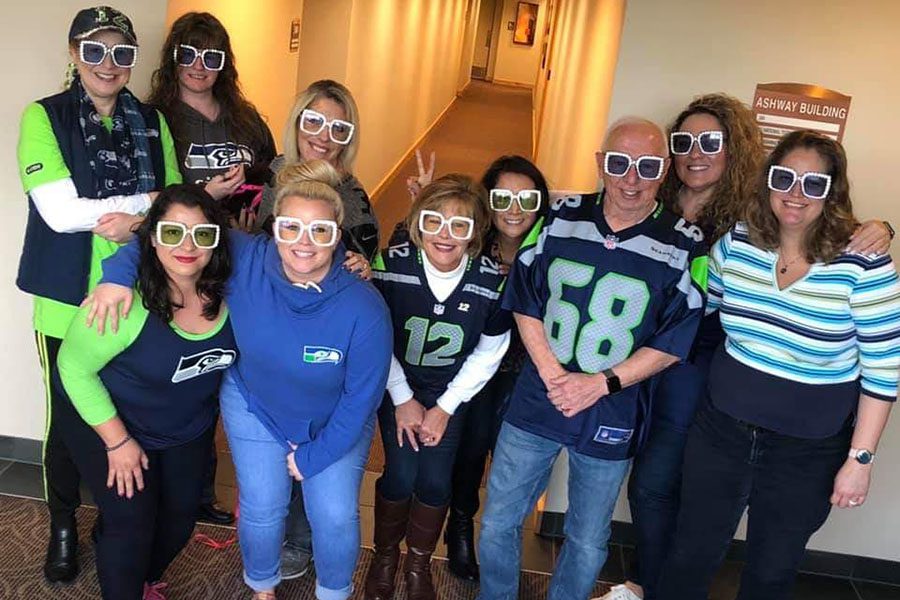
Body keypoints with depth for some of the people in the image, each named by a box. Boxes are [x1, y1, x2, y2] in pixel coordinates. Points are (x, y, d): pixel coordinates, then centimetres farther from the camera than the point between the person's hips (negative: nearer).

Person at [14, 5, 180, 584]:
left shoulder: (152, 122, 8)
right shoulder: (44, 117, -3)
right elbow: (60, 212, -14)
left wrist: (139, 223, -17)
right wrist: (146, 199, -13)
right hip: (69, 300, -2)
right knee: (69, 418, 9)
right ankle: (63, 527, 32)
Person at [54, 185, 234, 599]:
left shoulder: (225, 290, -20)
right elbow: (74, 367, -22)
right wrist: (117, 441, -18)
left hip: (189, 428, 5)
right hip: (109, 421, -5)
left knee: (180, 517, 17)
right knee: (131, 526, -3)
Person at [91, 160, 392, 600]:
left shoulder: (364, 309, -32)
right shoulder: (243, 260, -28)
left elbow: (361, 397, -20)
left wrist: (313, 457, -12)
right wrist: (118, 275, -28)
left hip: (336, 423, -1)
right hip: (255, 405, 2)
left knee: (335, 516, -1)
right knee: (262, 509, 3)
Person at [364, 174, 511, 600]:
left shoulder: (492, 281, -21)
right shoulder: (392, 264, -23)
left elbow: (488, 354, -7)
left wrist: (445, 408, -8)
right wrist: (403, 400, -8)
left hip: (452, 393, 1)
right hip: (398, 386, 0)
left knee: (436, 482, -2)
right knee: (400, 477, -7)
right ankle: (384, 558, 23)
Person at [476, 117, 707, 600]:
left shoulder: (684, 247, -9)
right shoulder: (561, 218, -3)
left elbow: (671, 344, -7)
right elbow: (525, 303, 1)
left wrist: (600, 384, -16)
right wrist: (552, 373, -11)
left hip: (611, 416, -1)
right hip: (535, 399, 2)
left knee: (587, 543, 16)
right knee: (497, 524, 14)